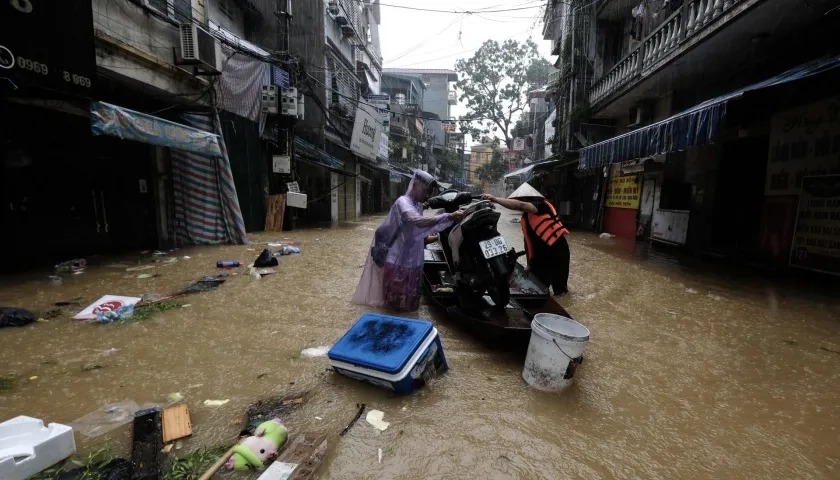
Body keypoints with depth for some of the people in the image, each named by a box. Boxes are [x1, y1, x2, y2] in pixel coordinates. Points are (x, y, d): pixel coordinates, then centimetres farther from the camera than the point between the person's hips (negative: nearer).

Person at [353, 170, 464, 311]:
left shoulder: (418, 206, 11)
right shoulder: (403, 202, -18)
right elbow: (419, 222, -37)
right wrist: (448, 217, -40)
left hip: (413, 262, 9)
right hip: (398, 261, -9)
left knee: (409, 302, 21)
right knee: (397, 302, 4)